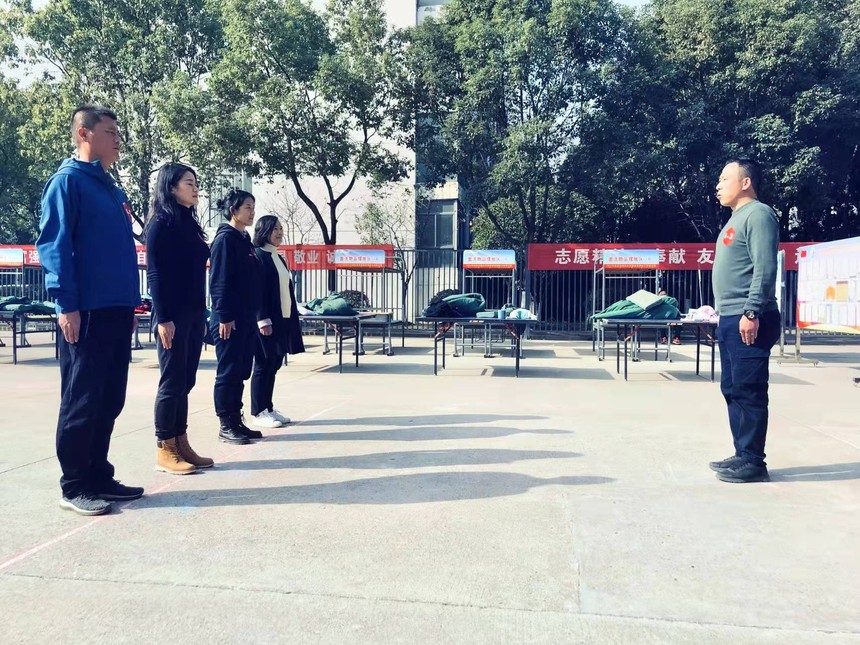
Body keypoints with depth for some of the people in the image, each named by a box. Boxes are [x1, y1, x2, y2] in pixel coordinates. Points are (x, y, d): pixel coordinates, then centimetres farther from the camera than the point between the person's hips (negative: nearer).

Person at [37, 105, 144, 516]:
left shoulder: (112, 190, 20)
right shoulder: (68, 181, -4)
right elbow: (53, 245, -12)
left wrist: (131, 300, 17)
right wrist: (66, 304, -19)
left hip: (117, 309, 8)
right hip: (86, 311, -8)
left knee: (109, 400, 12)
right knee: (81, 401, -2)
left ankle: (99, 476, 22)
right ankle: (74, 486, 9)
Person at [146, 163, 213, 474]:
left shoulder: (190, 223, 16)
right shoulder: (161, 223, -7)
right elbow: (154, 273, -13)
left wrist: (201, 313, 12)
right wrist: (163, 318, -19)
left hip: (194, 313, 8)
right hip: (173, 315, -8)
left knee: (185, 382, 10)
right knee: (172, 381, -3)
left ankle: (181, 444, 16)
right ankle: (164, 451, 5)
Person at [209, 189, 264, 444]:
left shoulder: (245, 240, 17)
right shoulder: (225, 239, -9)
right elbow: (219, 281, -16)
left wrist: (254, 316, 17)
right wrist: (224, 316, -20)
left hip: (246, 318, 9)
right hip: (230, 319, -9)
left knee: (241, 372, 12)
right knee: (228, 372, -2)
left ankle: (236, 421, 20)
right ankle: (226, 426, 6)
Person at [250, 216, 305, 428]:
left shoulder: (279, 258, 18)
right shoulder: (258, 256, -8)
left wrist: (293, 318, 14)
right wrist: (263, 320, -20)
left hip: (283, 320, 8)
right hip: (267, 321, -8)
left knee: (273, 365, 12)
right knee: (263, 365, -2)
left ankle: (268, 409, 20)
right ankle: (258, 413, 6)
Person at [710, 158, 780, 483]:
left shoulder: (758, 214, -8)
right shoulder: (737, 218, 22)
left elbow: (765, 268, -18)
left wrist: (751, 313, -23)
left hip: (748, 320, -10)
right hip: (731, 320, 10)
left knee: (749, 391, -7)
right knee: (733, 390, 12)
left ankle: (753, 462, -1)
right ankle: (742, 455, 20)